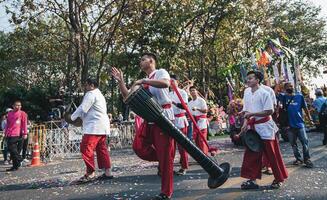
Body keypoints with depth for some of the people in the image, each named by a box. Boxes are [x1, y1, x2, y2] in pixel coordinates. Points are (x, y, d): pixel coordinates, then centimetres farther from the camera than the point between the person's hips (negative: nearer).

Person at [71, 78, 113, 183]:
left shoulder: (91, 94, -5)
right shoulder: (99, 94, 26)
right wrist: (81, 117, 20)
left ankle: (90, 173, -6)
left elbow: (82, 109, -11)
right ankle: (108, 172, 11)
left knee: (86, 148, -8)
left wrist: (72, 117, 3)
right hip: (102, 126, 10)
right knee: (102, 149, 10)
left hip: (94, 126, -10)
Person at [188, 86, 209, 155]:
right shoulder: (189, 103, 14)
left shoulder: (201, 100, -4)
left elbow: (205, 110, -11)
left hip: (201, 121, -6)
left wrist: (197, 109, -23)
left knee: (202, 139, -9)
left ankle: (204, 154, -5)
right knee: (196, 139, 9)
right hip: (194, 122, 6)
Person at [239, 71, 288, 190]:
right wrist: (245, 122, -1)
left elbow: (269, 111, -17)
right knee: (251, 154, 5)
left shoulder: (264, 93, -13)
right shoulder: (247, 92, 6)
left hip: (265, 126, -6)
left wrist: (252, 114, -19)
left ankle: (279, 179, 22)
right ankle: (252, 179, 13)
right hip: (253, 127, 6)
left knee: (272, 154, 4)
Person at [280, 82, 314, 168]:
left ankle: (307, 159, 12)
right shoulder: (283, 97, 3)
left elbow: (305, 108, 7)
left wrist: (310, 119, 8)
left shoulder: (299, 96, 3)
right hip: (290, 125, 1)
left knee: (305, 142, -1)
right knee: (293, 144, 11)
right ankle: (298, 159, 25)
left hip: (300, 124, -1)